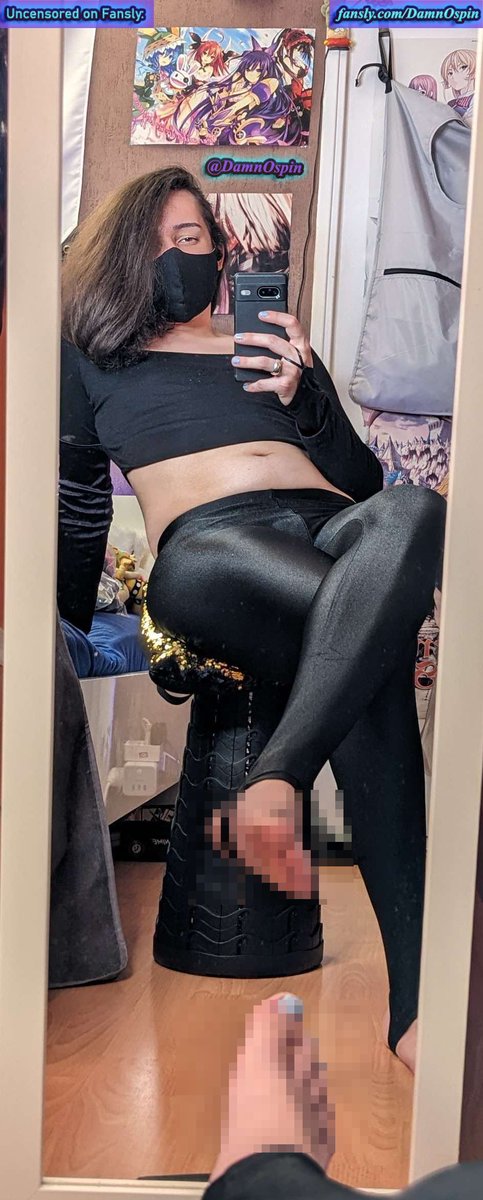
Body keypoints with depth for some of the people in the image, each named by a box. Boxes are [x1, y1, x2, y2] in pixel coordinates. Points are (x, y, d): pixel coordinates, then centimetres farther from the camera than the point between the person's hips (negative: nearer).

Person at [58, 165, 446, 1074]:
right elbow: (78, 496, 25)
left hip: (334, 527, 3)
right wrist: (76, 626, 20)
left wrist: (308, 397, 6)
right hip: (207, 546, -3)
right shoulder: (94, 353, 29)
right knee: (370, 651, -36)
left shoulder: (276, 346, 33)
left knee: (411, 512, -35)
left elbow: (362, 478, 24)